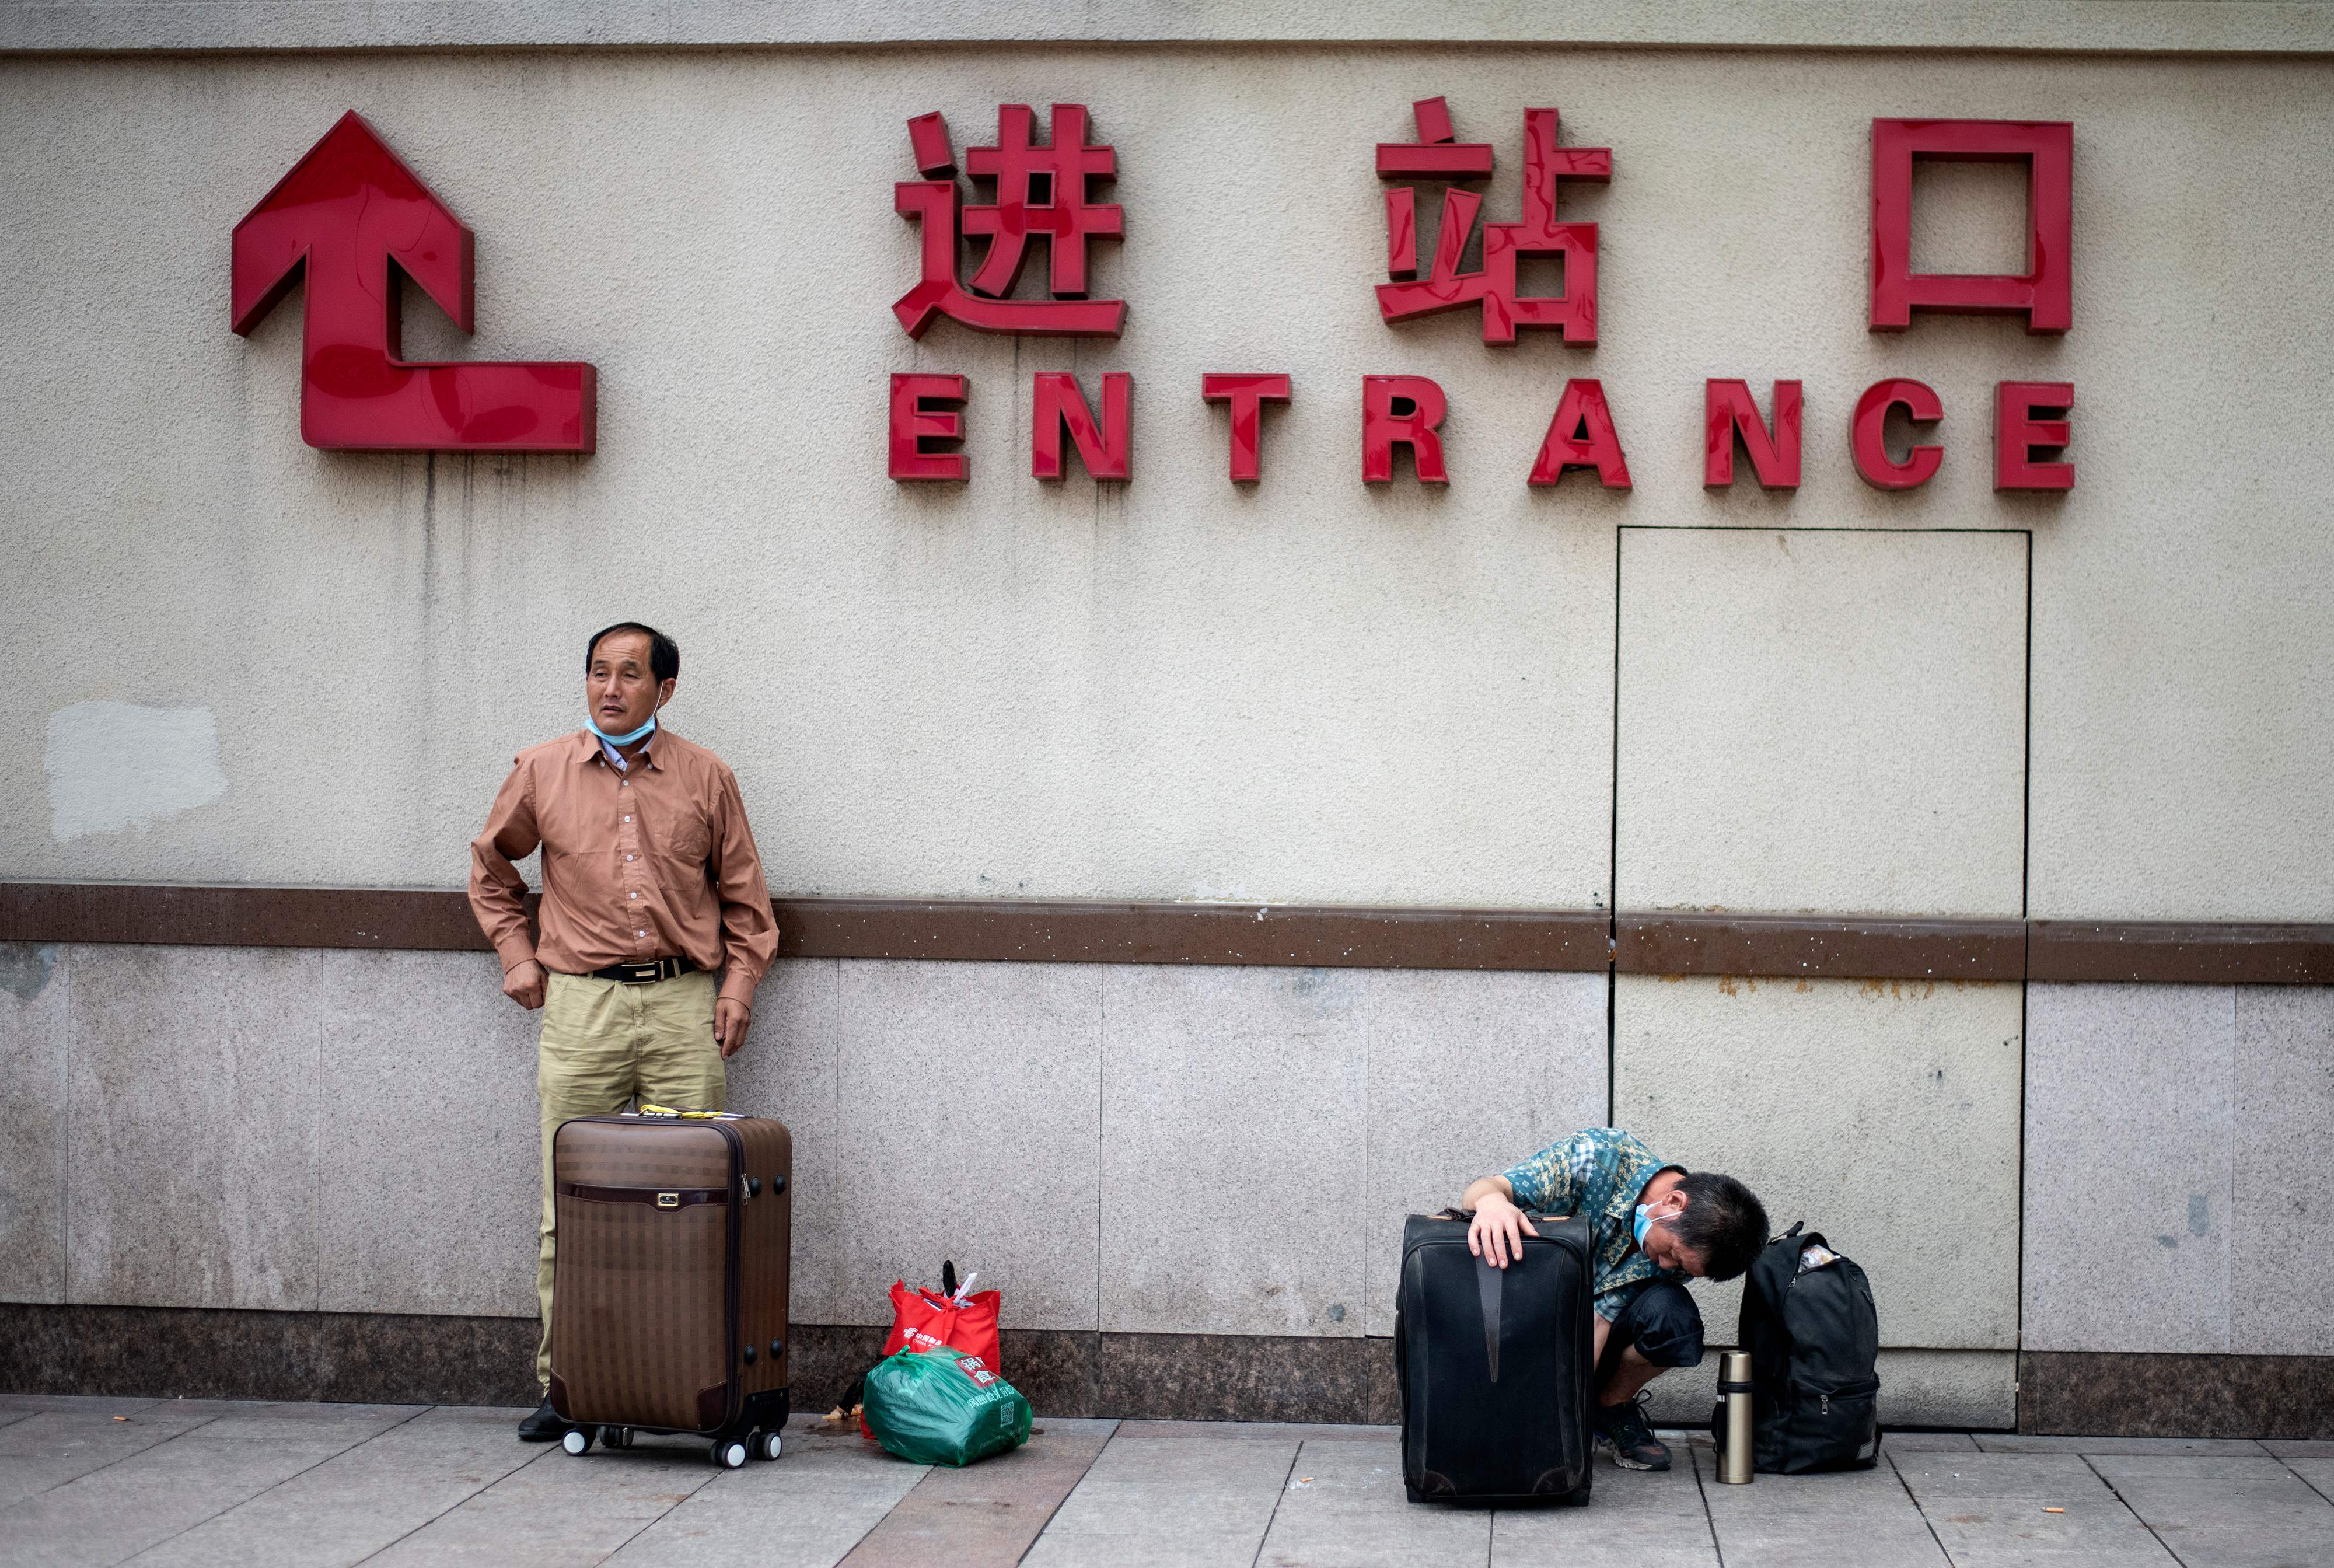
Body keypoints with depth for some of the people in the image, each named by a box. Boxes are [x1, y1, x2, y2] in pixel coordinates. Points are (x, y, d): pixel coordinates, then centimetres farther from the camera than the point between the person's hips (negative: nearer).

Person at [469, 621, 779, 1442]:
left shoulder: (706, 779, 7)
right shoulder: (541, 772, 7)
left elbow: (743, 893, 16)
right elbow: (490, 867, 22)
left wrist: (739, 983, 6)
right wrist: (516, 956, 14)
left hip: (684, 1005, 0)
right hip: (581, 1004, 0)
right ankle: (563, 1382, 7)